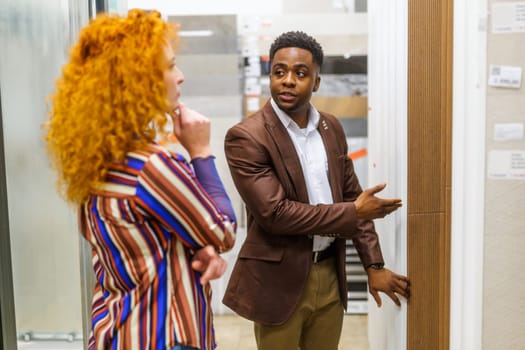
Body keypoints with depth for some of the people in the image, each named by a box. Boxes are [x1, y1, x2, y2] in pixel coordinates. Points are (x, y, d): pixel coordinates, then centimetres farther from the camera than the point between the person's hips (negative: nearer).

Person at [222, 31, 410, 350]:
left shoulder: (331, 128, 6)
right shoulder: (246, 137, -14)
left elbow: (351, 196, 11)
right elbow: (275, 213, -21)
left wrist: (374, 265, 5)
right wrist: (354, 213, -15)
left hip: (330, 275, 6)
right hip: (280, 281, -5)